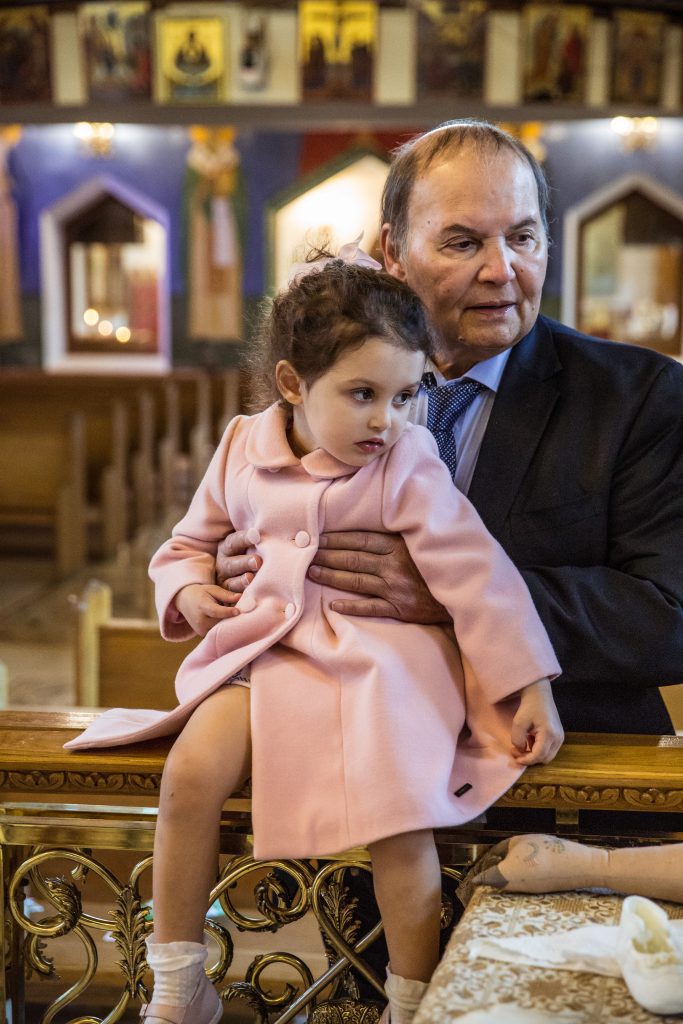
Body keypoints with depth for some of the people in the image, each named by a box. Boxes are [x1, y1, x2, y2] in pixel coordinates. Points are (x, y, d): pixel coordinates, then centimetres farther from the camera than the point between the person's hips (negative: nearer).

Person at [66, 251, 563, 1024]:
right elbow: (190, 543, 20)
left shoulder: (408, 464, -6)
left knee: (401, 822, -21)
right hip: (265, 654, 3)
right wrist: (187, 590, -3)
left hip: (378, 664, -3)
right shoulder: (243, 452, 4)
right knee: (191, 772, -18)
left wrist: (529, 686, -12)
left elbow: (475, 573, -9)